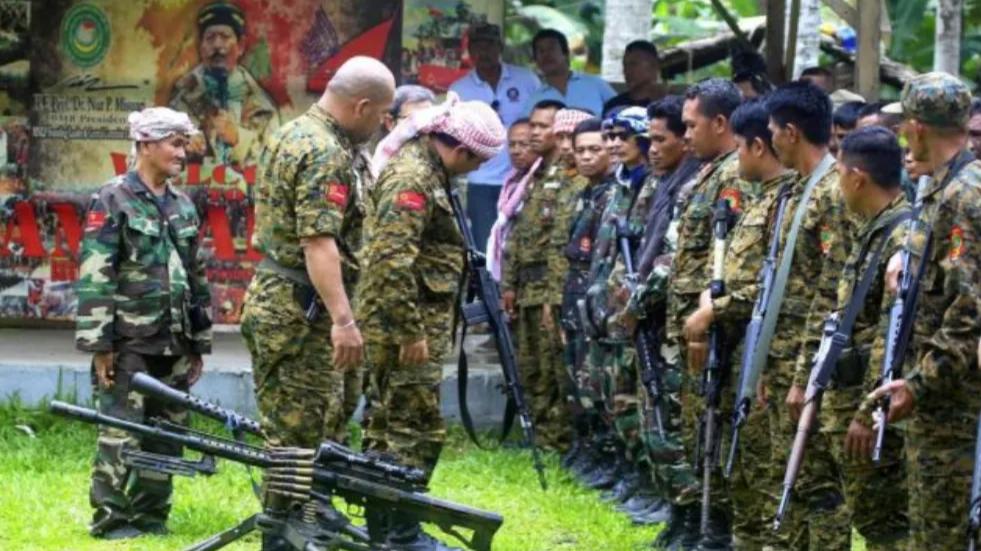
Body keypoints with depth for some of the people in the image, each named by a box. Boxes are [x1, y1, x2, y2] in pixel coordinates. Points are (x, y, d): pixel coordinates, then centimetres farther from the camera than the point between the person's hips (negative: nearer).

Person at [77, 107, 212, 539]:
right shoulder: (111, 202, -5)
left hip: (174, 344, 6)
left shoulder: (183, 207, 15)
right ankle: (112, 520, -2)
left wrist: (199, 342, 17)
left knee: (165, 436, 8)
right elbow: (94, 278, -10)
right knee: (122, 436, -7)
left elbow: (198, 278, 20)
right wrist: (99, 343, -15)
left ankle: (152, 517, 15)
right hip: (129, 342, -6)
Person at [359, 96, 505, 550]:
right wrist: (412, 332, -24)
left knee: (388, 426, 14)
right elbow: (392, 262, -26)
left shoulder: (427, 171, 15)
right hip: (407, 324, -10)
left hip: (409, 323, 10)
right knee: (417, 429, -7)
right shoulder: (412, 178, -18)